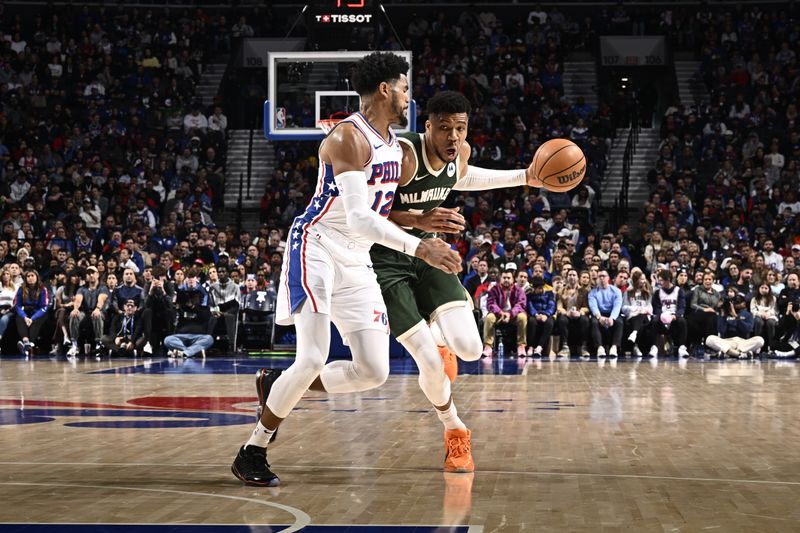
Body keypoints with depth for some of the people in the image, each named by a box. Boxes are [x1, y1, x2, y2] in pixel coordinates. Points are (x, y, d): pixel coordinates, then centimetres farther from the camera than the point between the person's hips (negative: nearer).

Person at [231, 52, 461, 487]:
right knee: (313, 359, -18)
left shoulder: (394, 145, 12)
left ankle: (277, 387, 19)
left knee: (374, 371, -1)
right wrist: (417, 247, -29)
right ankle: (252, 453, -1)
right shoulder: (349, 137, -17)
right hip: (317, 251, -8)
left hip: (357, 263, 8)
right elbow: (357, 217, -26)